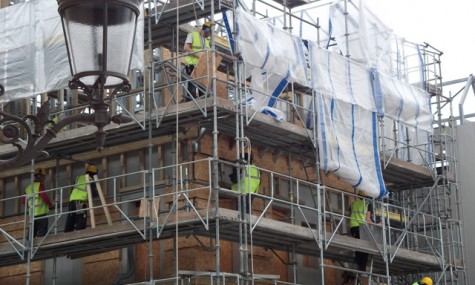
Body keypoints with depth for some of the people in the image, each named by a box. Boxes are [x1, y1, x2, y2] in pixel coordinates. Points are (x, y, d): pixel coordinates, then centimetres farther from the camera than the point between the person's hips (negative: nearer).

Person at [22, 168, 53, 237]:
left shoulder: (28, 187, 15)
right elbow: (44, 196, -20)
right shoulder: (40, 185, -7)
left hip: (32, 213, 7)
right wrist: (50, 204, -4)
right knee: (42, 232, -8)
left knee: (32, 232, 9)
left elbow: (23, 201, 16)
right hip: (41, 212, -7)